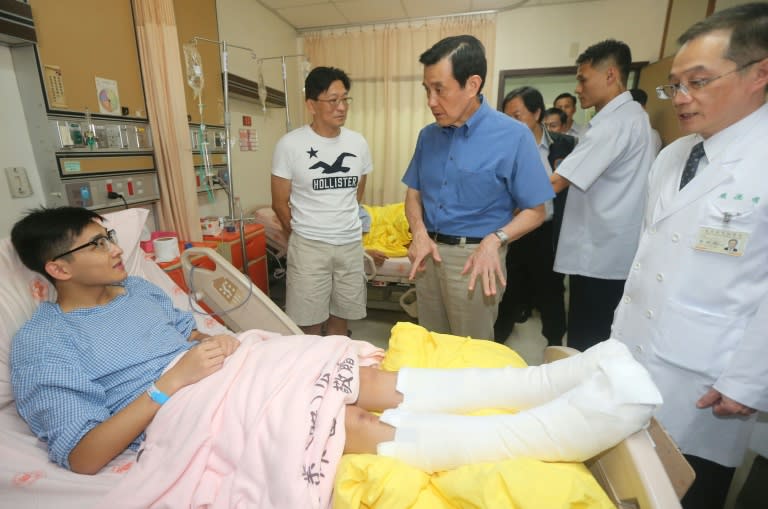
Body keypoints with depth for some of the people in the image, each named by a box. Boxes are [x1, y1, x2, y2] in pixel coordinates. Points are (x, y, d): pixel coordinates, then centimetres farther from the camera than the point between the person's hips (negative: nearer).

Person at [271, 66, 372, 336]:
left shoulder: (358, 143, 4)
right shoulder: (290, 144, -8)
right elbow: (280, 204, -1)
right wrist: (304, 236, 8)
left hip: (351, 243, 4)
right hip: (309, 246, -3)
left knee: (340, 318, 14)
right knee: (310, 325, 5)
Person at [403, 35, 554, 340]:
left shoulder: (513, 136, -10)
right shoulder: (428, 135, 6)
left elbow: (535, 211, -7)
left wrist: (495, 240, -24)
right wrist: (419, 232, -7)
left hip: (475, 257, -5)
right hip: (429, 250, 5)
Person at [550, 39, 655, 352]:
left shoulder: (614, 123, -17)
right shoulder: (633, 115, 16)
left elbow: (555, 183, -20)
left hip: (599, 254, -10)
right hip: (613, 251, 10)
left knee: (584, 343, 2)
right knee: (602, 342, 20)